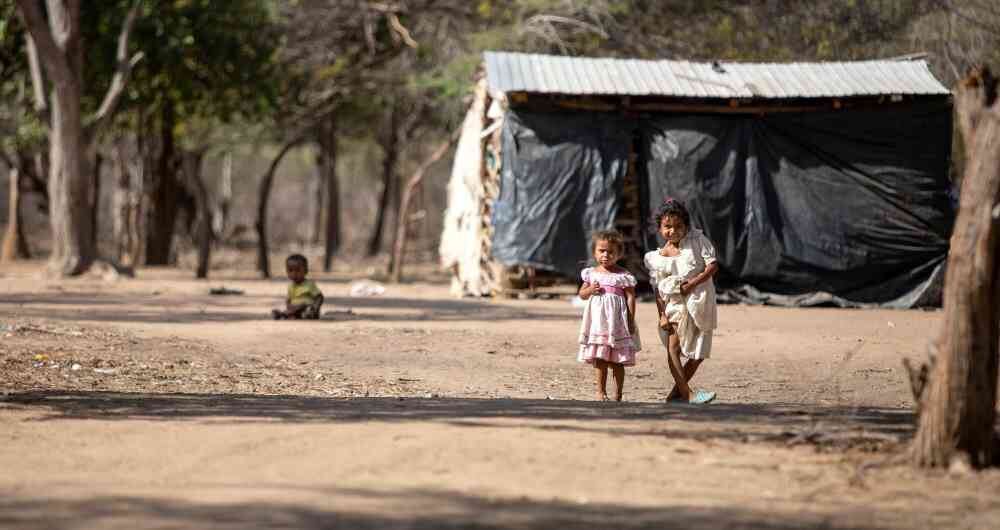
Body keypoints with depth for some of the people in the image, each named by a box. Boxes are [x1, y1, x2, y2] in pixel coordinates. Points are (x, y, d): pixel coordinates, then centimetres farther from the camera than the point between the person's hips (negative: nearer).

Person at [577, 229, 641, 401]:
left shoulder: (623, 276, -2)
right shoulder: (591, 273, 9)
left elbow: (631, 298, -3)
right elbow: (582, 294, 16)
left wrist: (631, 321, -9)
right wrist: (590, 290, -6)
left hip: (616, 321, -3)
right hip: (598, 320, 3)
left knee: (617, 361, 1)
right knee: (599, 358, 1)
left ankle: (618, 394, 7)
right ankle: (601, 391, 8)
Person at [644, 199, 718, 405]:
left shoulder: (697, 240, 1)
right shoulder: (656, 258, 4)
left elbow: (713, 265, -5)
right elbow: (657, 290, 4)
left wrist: (693, 283, -16)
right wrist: (662, 315, -8)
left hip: (699, 302, 0)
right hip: (674, 304, 0)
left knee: (698, 353, 1)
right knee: (673, 344, -20)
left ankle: (677, 391, 17)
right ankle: (687, 393, -22)